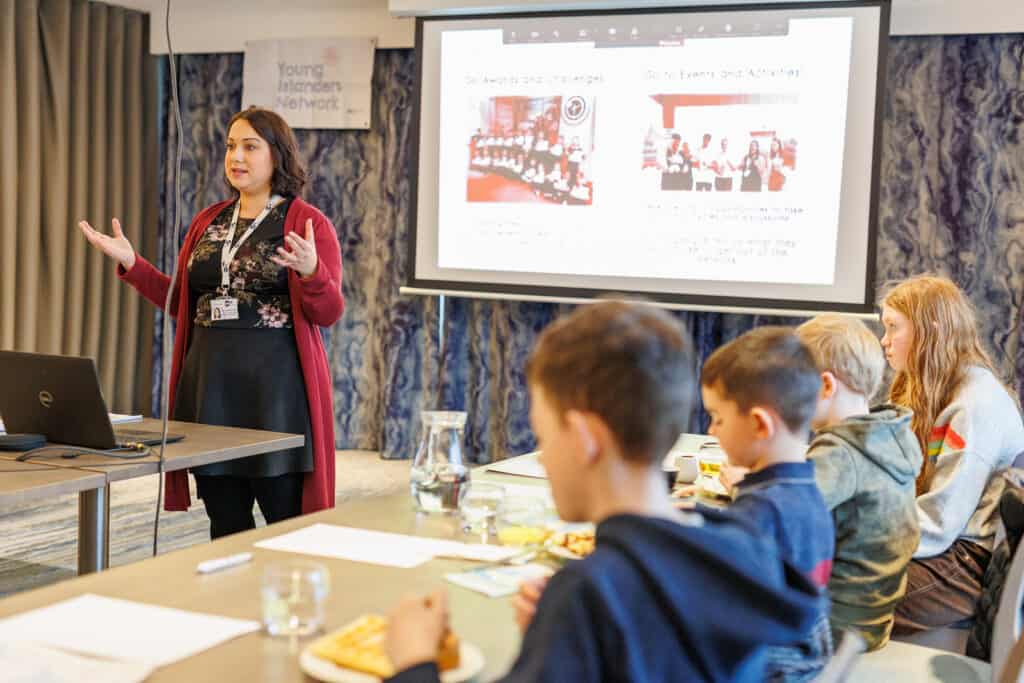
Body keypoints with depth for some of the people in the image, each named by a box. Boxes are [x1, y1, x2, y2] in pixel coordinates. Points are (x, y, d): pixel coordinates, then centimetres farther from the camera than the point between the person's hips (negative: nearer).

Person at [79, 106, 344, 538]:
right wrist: (131, 265, 6)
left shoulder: (308, 224, -4)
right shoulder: (208, 222, 13)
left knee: (287, 521, -3)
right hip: (210, 381, 5)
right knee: (225, 522, 11)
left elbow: (328, 312, -9)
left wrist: (311, 271, -28)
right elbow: (182, 303, 16)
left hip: (275, 384, -5)